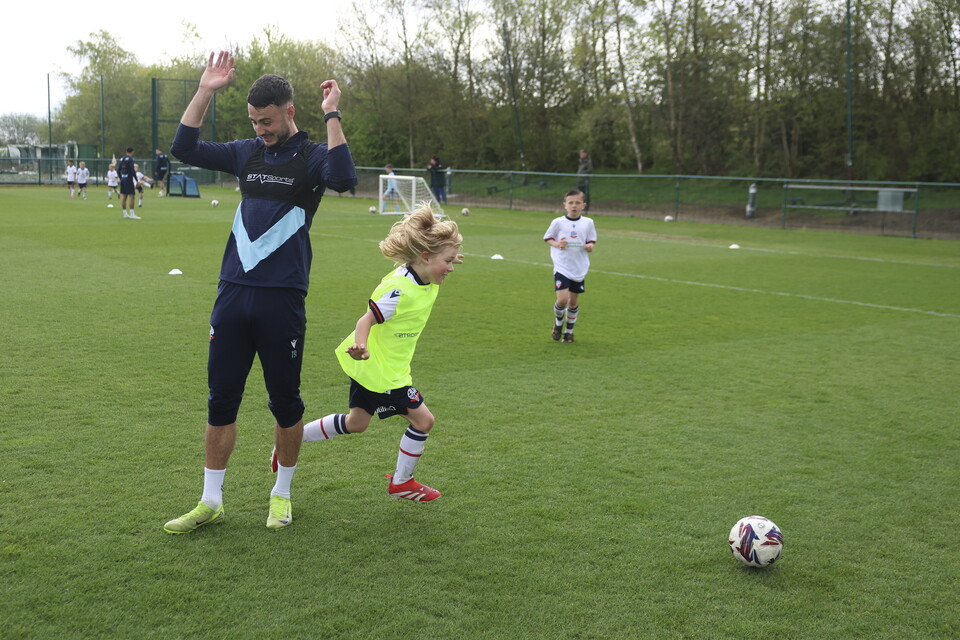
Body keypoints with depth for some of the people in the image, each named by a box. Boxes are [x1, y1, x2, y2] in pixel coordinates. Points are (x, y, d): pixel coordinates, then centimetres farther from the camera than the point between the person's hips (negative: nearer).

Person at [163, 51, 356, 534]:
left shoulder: (311, 156, -1)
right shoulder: (247, 152, 13)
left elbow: (343, 179, -23)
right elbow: (184, 148, 12)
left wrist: (331, 116, -21)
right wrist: (205, 92, 5)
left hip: (282, 299, -4)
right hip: (233, 293, 5)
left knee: (285, 402, 7)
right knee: (220, 400, 8)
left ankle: (281, 494, 25)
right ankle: (210, 503, 19)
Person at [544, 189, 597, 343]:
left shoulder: (588, 223, 2)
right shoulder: (558, 222, -5)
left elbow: (591, 241, 13)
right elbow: (547, 238, 6)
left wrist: (590, 247, -10)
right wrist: (557, 244, -14)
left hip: (580, 269, 3)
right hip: (562, 268, -3)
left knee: (574, 301, 9)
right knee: (562, 299, -15)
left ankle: (569, 330, 30)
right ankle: (558, 323, 16)